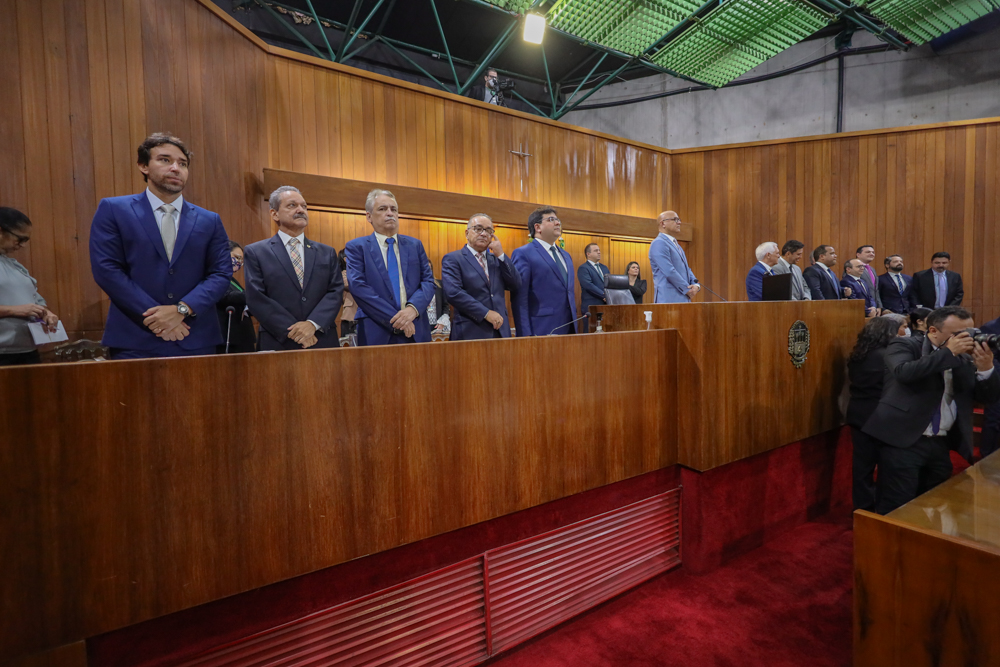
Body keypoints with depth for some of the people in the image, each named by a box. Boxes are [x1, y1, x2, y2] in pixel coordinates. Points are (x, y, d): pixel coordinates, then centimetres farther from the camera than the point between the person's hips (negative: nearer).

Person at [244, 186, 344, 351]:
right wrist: (293, 331, -13)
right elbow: (256, 298, -4)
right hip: (278, 344, -2)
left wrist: (313, 324, -14)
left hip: (324, 343, 2)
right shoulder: (256, 252, 4)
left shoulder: (327, 253, 11)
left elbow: (336, 291, 2)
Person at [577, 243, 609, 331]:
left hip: (606, 306, 7)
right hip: (591, 307, -7)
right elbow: (589, 285, -17)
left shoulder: (604, 268, 20)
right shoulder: (583, 268, -5)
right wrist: (604, 296, -19)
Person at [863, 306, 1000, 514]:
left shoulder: (964, 360, 12)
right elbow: (904, 372, -24)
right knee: (897, 509, -3)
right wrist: (949, 352, -16)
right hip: (903, 442, -6)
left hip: (940, 445, 7)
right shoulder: (904, 346, -4)